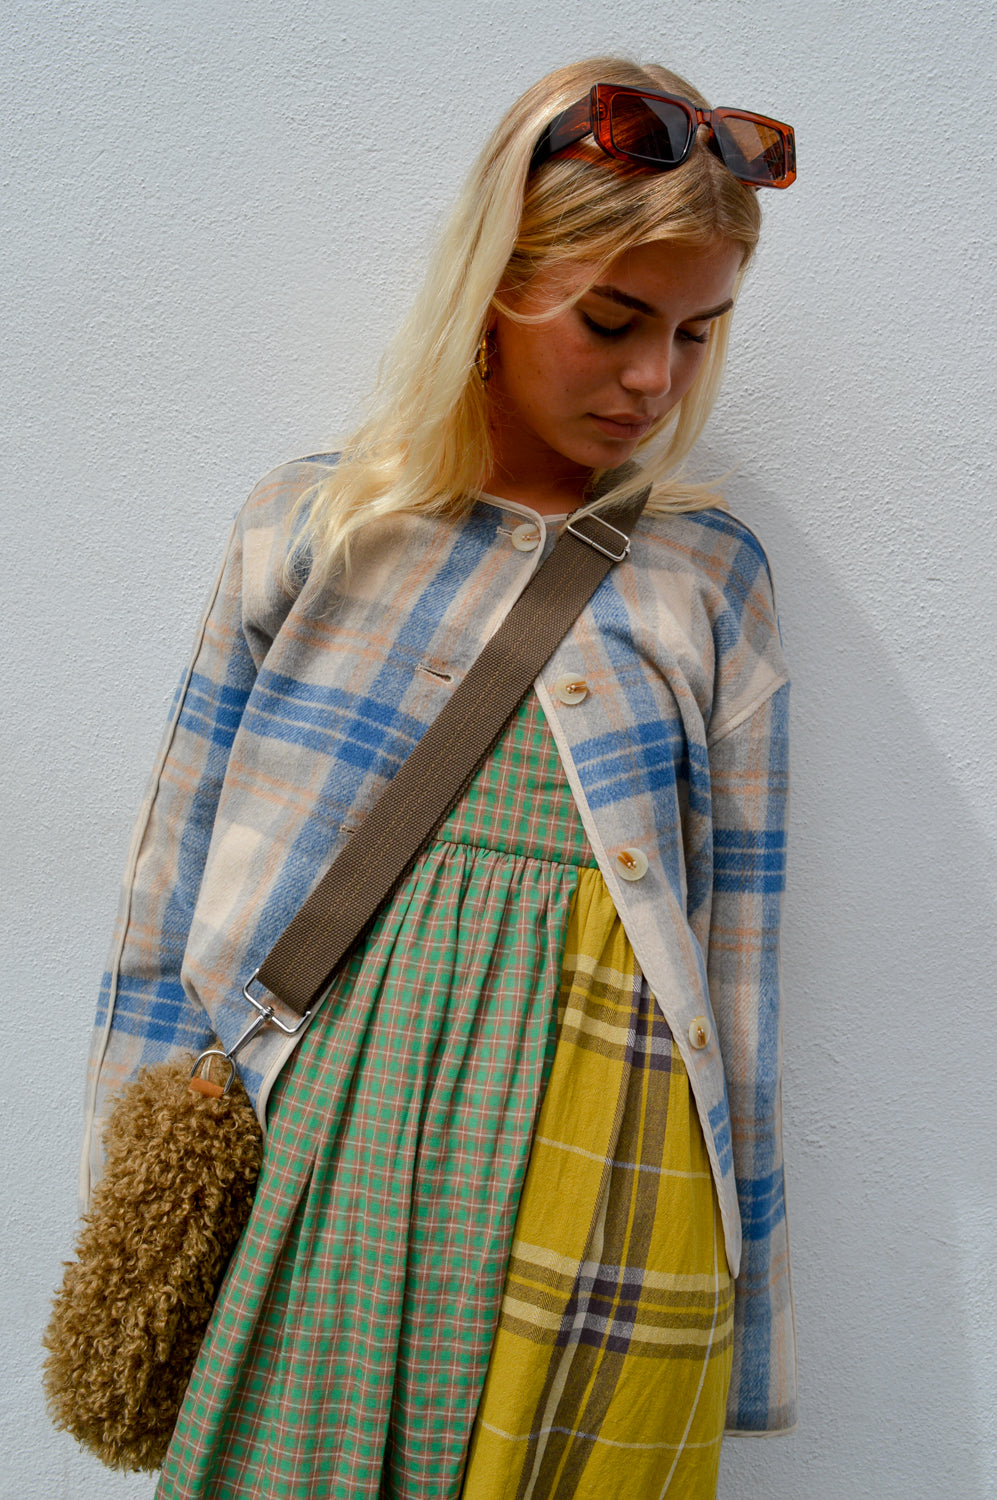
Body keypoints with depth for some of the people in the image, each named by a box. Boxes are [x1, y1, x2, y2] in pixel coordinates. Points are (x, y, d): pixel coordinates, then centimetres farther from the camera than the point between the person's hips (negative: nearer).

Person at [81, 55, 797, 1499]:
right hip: (321, 1136, 1)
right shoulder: (309, 527, 2)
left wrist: (738, 1261, 6)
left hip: (594, 1157, 0)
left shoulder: (705, 577, 2)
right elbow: (184, 861, 6)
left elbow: (738, 945, 3)